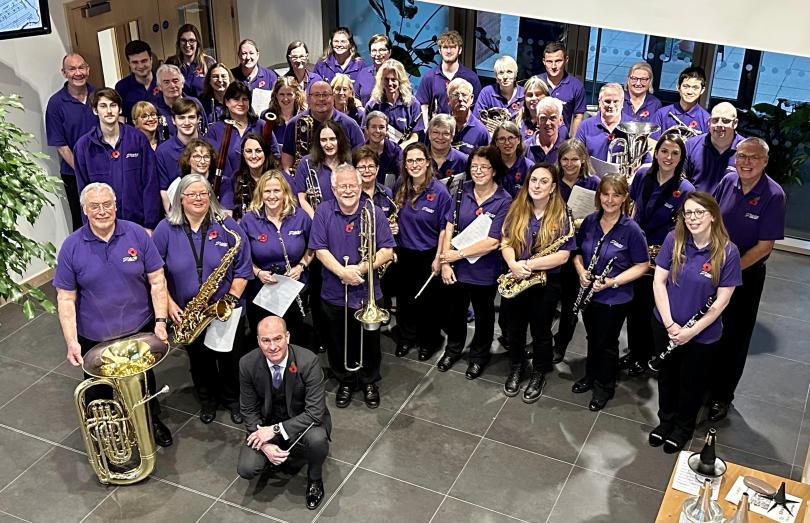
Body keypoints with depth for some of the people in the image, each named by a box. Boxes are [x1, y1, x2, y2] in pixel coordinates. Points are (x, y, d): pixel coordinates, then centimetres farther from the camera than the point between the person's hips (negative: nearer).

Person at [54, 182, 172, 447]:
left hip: (139, 331, 1)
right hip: (94, 339, -1)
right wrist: (71, 341, -14)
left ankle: (152, 421, 48)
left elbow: (157, 281, -6)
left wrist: (160, 320, -13)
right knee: (102, 393, 17)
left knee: (145, 383, 23)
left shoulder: (137, 235, -10)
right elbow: (66, 298, -9)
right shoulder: (71, 246, -11)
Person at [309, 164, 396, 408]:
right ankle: (345, 382, 36)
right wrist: (342, 272, -22)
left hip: (367, 294, 0)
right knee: (338, 343, 14)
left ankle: (369, 382, 35)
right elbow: (320, 249, -8)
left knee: (369, 342, 13)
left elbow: (387, 251, -6)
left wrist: (363, 267, -20)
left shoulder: (374, 213, -6)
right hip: (334, 294, 1)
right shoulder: (323, 212, -5)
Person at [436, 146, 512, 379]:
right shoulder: (462, 191, -6)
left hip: (484, 271, -3)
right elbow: (450, 227, -5)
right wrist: (445, 262, -12)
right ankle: (453, 349, 46)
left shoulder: (504, 201, -16)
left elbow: (492, 242, -21)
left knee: (483, 315, 19)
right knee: (455, 311, 22)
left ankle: (479, 356, 41)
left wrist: (459, 254, -19)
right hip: (456, 267, 3)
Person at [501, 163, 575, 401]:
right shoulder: (516, 209, -2)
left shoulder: (561, 216, -11)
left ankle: (539, 374, 34)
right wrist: (513, 265, -23)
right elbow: (506, 242, -2)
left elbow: (563, 256, -17)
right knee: (514, 328, 18)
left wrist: (528, 265, -23)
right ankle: (516, 367, 41)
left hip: (546, 284, -3)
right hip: (515, 281, 3)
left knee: (540, 332, 13)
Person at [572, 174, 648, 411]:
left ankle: (605, 387, 34)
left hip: (615, 299, -4)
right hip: (589, 293, 4)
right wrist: (581, 271, -14)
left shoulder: (631, 229, -18)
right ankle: (590, 376, 45)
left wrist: (612, 281, -23)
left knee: (607, 343, 13)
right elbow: (578, 251, 7)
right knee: (592, 338, 23)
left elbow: (642, 265, -13)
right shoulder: (590, 221, -5)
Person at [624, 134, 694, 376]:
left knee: (648, 306, 11)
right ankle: (633, 350, 37)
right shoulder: (643, 174, -6)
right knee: (632, 303, 17)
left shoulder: (685, 190, -18)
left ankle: (644, 356, 32)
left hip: (661, 256, -4)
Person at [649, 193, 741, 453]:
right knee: (667, 375, 22)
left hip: (703, 333, -2)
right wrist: (670, 324, -14)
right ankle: (665, 419, 46)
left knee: (692, 382, 18)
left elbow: (721, 300, -15)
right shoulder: (674, 240, -13)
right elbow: (659, 281, -9)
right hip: (666, 325, 2)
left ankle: (683, 427, 42)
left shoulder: (727, 252, -19)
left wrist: (692, 331, -16)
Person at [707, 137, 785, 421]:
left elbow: (764, 246, -18)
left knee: (734, 337, 9)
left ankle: (722, 395, 26)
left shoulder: (773, 195, -19)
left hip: (746, 275, -4)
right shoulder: (728, 182, -6)